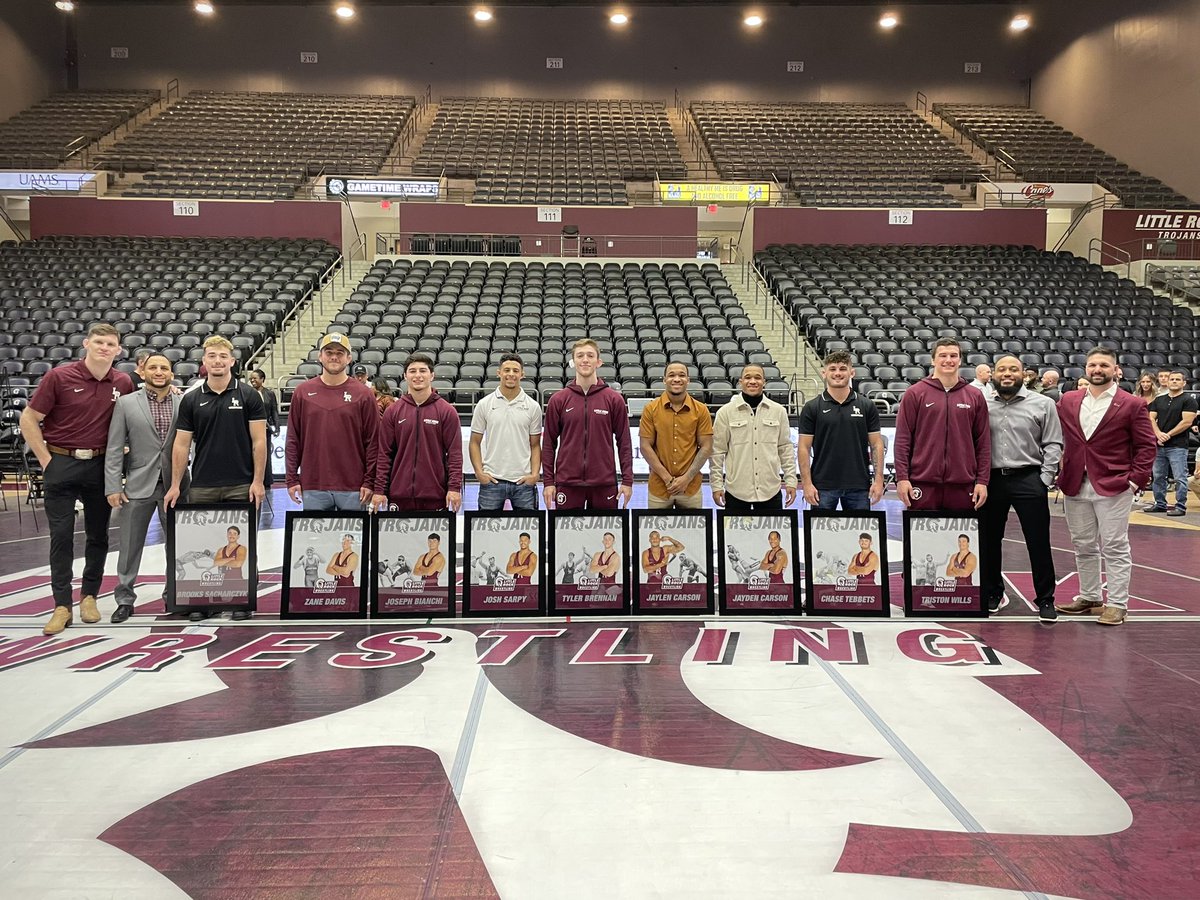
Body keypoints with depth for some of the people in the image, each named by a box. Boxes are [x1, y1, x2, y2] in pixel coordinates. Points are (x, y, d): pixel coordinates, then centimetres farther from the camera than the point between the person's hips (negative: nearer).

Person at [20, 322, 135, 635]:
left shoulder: (123, 383, 0)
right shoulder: (59, 376, -8)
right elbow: (29, 419, -4)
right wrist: (46, 460, -6)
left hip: (101, 465, 3)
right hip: (61, 464, -2)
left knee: (98, 535, 9)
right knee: (61, 535, 0)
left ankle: (89, 595, 23)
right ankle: (62, 605, 7)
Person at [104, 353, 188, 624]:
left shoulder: (184, 403, 3)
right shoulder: (126, 403, 2)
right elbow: (114, 448, 0)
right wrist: (113, 486, -6)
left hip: (174, 484, 1)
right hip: (139, 485, 0)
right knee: (130, 546, 7)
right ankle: (124, 599, 20)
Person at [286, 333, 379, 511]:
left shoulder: (364, 394, 1)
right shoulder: (302, 392, 7)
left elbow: (373, 441, 0)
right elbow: (293, 439, 7)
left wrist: (369, 481, -5)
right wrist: (292, 479, 2)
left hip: (352, 488, -1)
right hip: (313, 486, 1)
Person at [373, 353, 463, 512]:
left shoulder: (447, 411, 1)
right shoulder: (392, 411, 6)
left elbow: (454, 453, -2)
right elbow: (384, 454, 5)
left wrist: (454, 487, -10)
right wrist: (379, 489, 0)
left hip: (435, 497, -1)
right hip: (399, 496, 2)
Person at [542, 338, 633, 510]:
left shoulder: (614, 399, 1)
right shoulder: (558, 400, 2)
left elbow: (624, 442, 3)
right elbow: (549, 443, 5)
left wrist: (627, 480, -2)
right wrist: (548, 481, 0)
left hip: (604, 484, 0)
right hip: (567, 483, 0)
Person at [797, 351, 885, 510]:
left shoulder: (867, 406, 4)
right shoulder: (812, 408, 0)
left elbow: (876, 444, 4)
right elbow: (804, 447, -2)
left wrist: (879, 479, -5)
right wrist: (807, 483, -10)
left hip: (858, 485, 1)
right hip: (823, 486, -1)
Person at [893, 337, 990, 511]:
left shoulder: (975, 397, 9)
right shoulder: (915, 394, 2)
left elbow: (983, 443, 9)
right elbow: (902, 439, 0)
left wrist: (982, 481, 3)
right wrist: (902, 477, -7)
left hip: (963, 486, 2)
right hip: (923, 484, -2)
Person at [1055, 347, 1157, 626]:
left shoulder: (1131, 405, -2)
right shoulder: (1068, 401, 8)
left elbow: (1147, 445, -2)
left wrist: (1136, 479, -10)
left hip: (1113, 487, -4)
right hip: (1075, 486, 4)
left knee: (1115, 547, 0)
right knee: (1083, 546, 13)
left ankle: (1117, 604, 8)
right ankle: (1089, 597, 26)